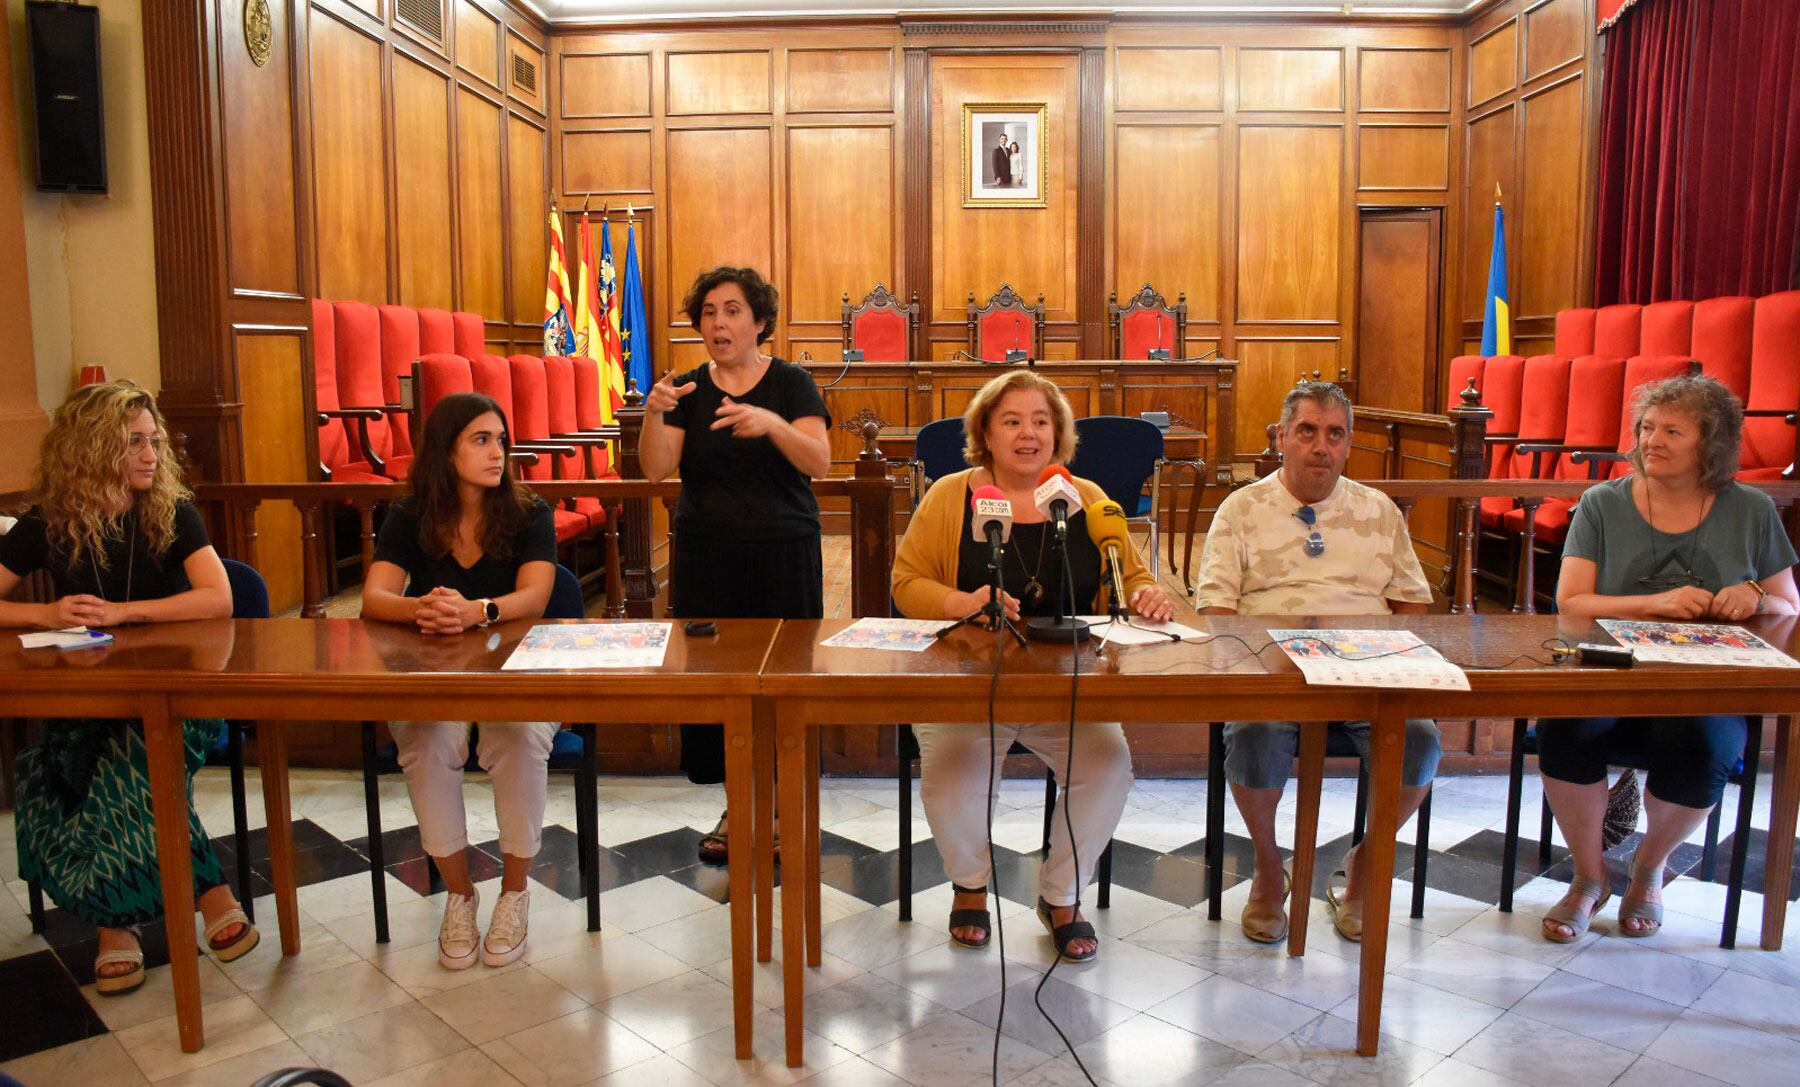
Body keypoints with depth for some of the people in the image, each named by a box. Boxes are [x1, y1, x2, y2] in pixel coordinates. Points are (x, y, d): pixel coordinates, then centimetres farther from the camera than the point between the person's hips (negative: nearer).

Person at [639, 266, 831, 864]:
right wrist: (653, 416, -23)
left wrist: (772, 424, -33)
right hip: (706, 557, 3)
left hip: (782, 556, -2)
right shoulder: (688, 389, 7)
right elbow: (656, 470, -5)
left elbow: (819, 462, -16)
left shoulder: (791, 383, -1)